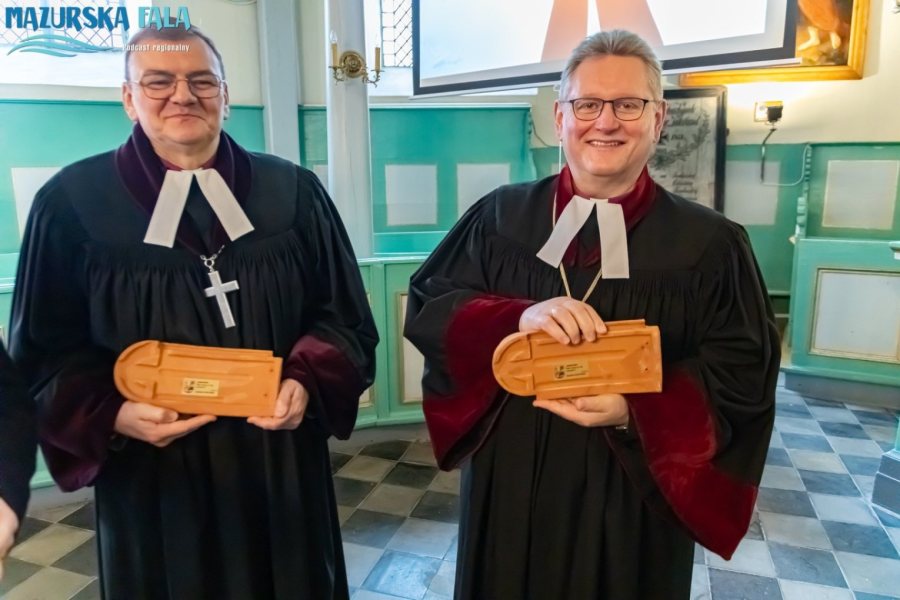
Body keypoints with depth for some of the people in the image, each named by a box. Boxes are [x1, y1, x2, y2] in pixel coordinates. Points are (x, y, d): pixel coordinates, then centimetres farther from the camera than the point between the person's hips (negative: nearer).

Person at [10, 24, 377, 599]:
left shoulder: (293, 192, -2)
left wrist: (307, 385, -17)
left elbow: (344, 318, 1)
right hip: (152, 482, 0)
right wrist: (112, 416, -17)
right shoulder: (72, 201, -4)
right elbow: (45, 356, 0)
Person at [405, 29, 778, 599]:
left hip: (632, 498, -1)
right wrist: (518, 318, -25)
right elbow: (427, 307, -6)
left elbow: (744, 374, -8)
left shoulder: (709, 243, -8)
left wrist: (634, 412, -24)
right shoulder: (501, 215, -3)